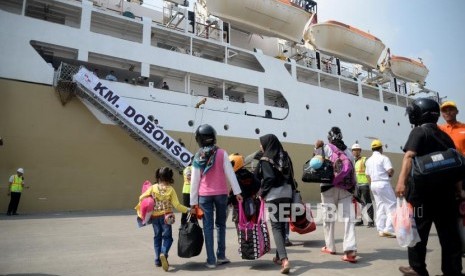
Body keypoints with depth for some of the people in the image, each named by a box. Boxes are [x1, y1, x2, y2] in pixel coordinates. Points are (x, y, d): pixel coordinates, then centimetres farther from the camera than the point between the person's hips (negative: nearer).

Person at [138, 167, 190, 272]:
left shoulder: (153, 188, -2)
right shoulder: (170, 189, -8)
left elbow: (141, 198, 3)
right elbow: (177, 205, -12)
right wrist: (188, 210, -3)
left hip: (154, 216, 3)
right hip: (166, 216, -2)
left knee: (157, 237, 16)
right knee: (167, 237, 7)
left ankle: (158, 259, 20)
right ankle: (164, 254, -20)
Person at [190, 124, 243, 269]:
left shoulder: (198, 157, 2)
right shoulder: (221, 153, -3)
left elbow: (194, 180, 2)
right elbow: (230, 173, -7)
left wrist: (193, 201, 7)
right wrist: (237, 192, -5)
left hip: (204, 195, 1)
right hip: (221, 193, 0)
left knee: (208, 226, 5)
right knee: (221, 224, 14)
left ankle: (211, 260, 5)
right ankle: (221, 256, 15)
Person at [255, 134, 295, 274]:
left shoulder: (266, 159, -7)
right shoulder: (285, 156, 10)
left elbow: (269, 178, -16)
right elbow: (291, 176, 11)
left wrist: (262, 192, -4)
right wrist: (291, 190, 15)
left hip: (274, 196, -6)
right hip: (287, 195, 6)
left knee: (276, 227, -4)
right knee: (282, 226, 16)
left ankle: (284, 259, -16)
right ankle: (279, 256, 27)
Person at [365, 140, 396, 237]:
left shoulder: (368, 160, 13)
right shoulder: (383, 158, -9)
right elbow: (390, 170, -19)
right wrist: (390, 175, 2)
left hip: (373, 184, 7)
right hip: (383, 183, -7)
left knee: (380, 206, 11)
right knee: (392, 205, -1)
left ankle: (381, 230, 11)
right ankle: (389, 229, -8)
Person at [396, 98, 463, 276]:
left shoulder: (419, 131, -4)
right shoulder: (445, 136, 15)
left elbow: (409, 157, -20)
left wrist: (402, 181, -29)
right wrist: (459, 192, 22)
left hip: (423, 189, -6)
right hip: (445, 189, 6)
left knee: (418, 229, 4)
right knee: (449, 231, 10)